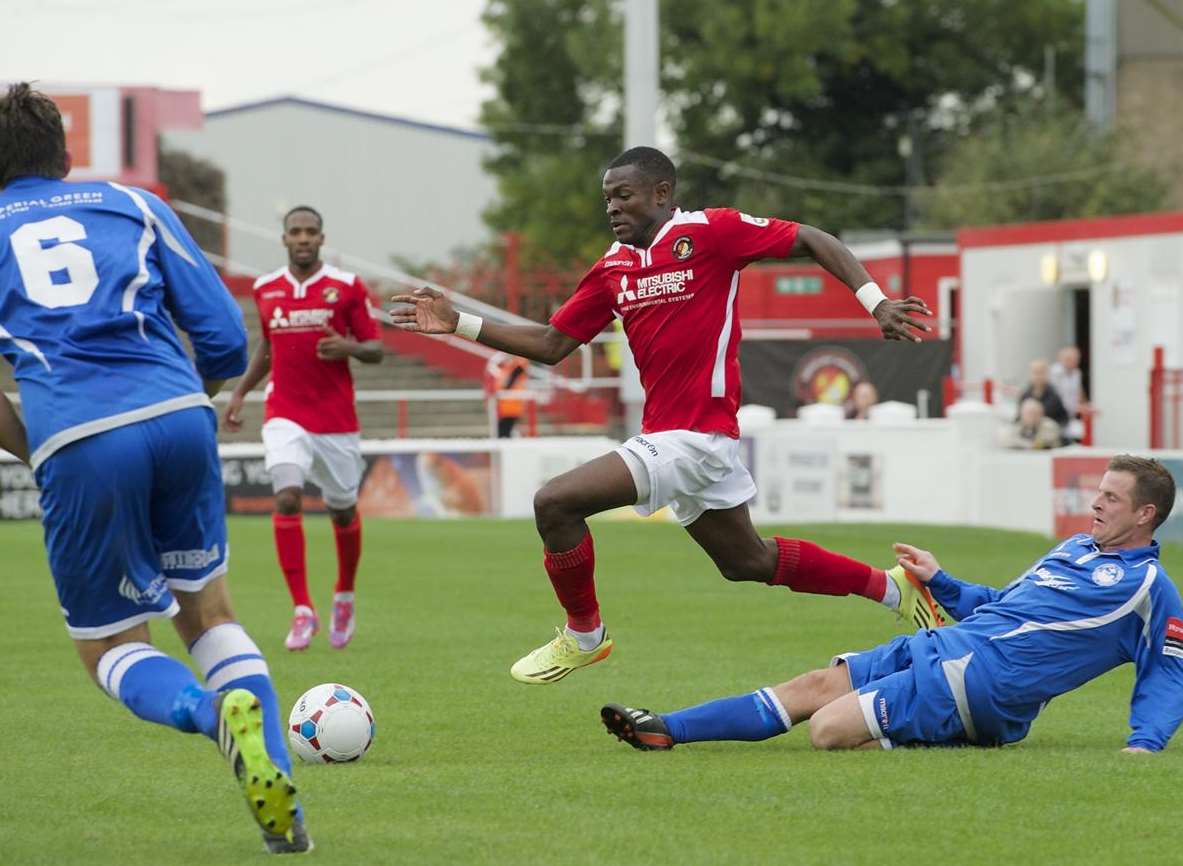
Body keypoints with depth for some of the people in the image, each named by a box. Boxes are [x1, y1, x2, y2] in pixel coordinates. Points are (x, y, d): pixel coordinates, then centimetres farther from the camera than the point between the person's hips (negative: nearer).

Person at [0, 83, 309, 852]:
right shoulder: (134, 205, 21)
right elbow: (225, 340, 12)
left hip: (77, 443, -2)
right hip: (180, 415, 2)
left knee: (110, 649, 14)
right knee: (207, 612, 20)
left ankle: (217, 712, -19)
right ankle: (282, 806, 1)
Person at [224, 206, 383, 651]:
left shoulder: (347, 287, -3)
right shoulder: (265, 290, 6)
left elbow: (376, 348, -1)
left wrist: (348, 347, -22)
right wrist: (240, 391, 16)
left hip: (337, 418, -1)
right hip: (285, 417, 1)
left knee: (343, 511, 10)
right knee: (287, 498, -20)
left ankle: (345, 596, 37)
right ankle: (302, 610, -18)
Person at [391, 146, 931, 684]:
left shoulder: (710, 232, -10)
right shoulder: (612, 268, 11)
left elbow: (812, 241, -7)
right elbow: (551, 345, 13)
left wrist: (875, 302, -17)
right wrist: (458, 325, 5)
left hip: (694, 435, -9)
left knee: (555, 502, -16)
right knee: (746, 561, 21)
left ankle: (583, 635, 4)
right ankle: (885, 587, 36)